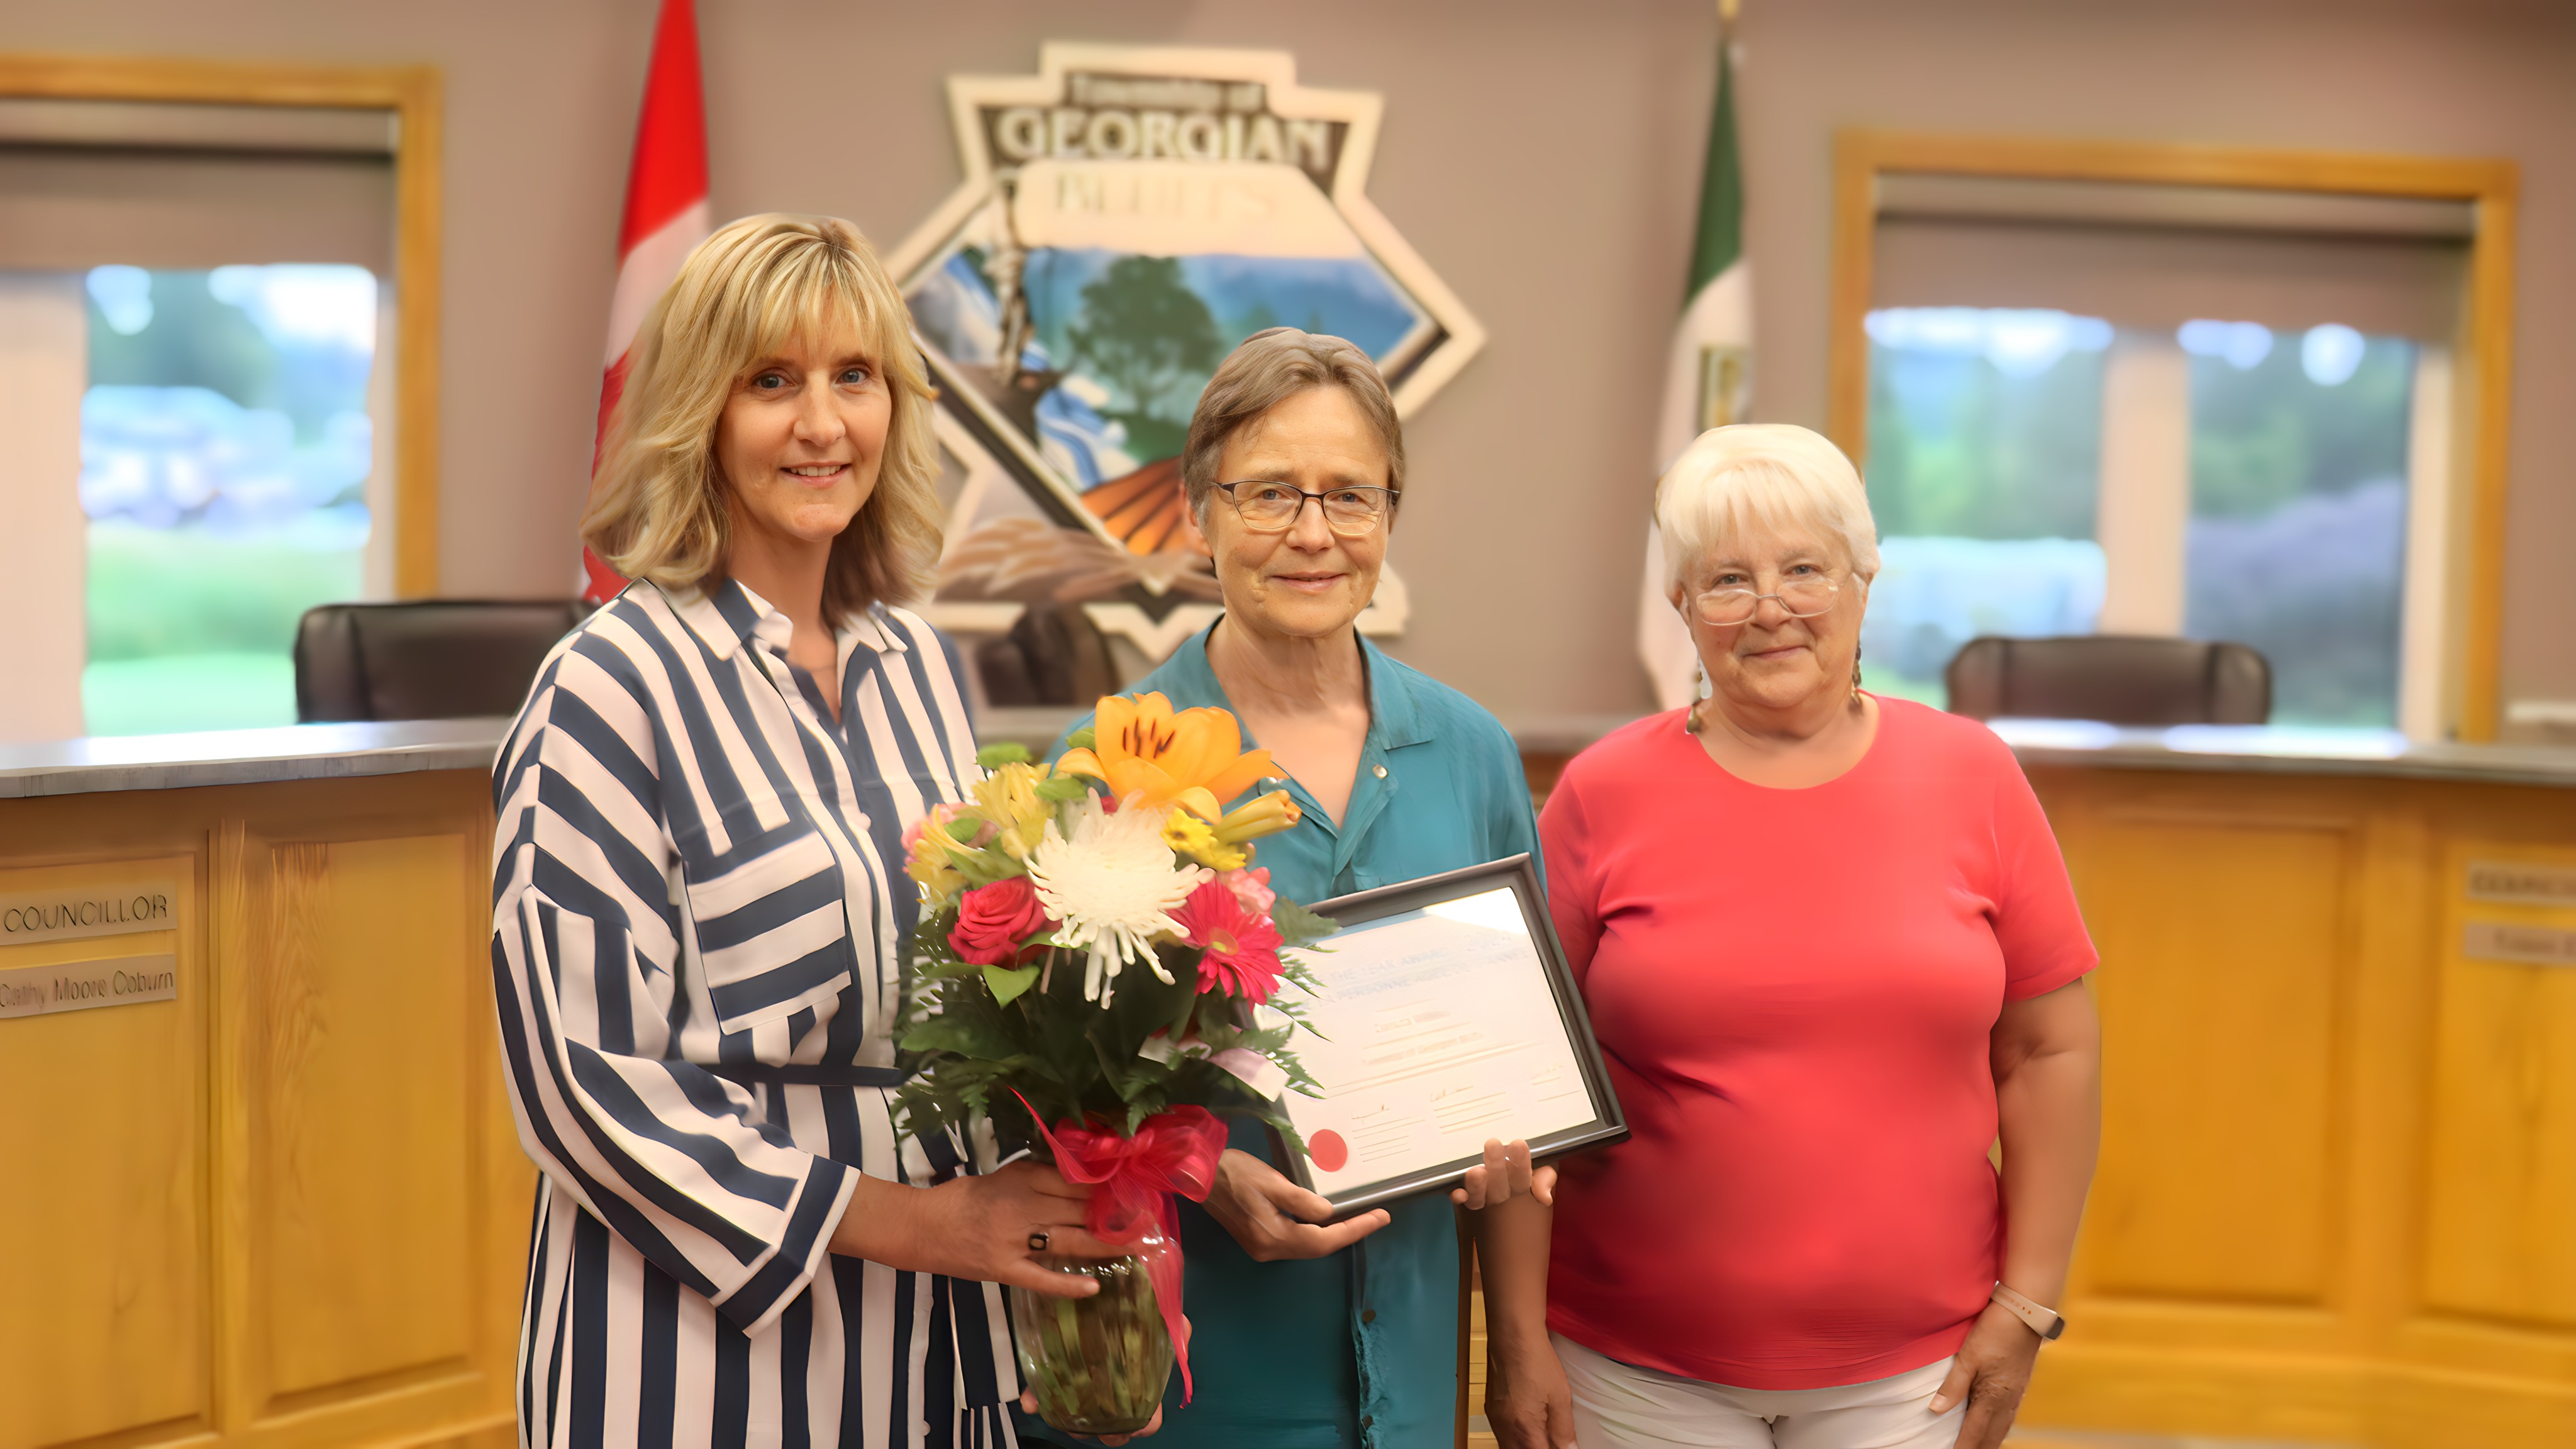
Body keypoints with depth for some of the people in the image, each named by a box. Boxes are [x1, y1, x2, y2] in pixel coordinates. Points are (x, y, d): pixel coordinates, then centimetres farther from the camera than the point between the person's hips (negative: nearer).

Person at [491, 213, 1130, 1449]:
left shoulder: (917, 665, 8)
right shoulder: (612, 686, -13)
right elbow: (583, 1071, -15)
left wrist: (1053, 1195, 0)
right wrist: (902, 1219, -15)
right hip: (701, 1340, -6)